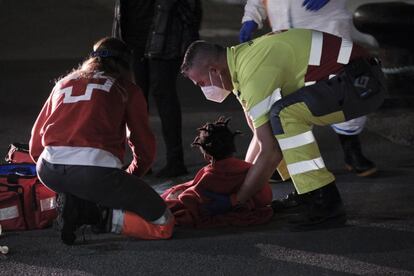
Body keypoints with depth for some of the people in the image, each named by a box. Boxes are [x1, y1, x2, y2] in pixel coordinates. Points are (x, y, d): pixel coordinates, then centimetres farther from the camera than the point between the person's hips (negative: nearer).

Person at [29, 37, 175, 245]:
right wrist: (129, 179, 37)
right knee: (164, 225, 7)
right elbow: (145, 148, 18)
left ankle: (73, 205, 10)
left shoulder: (63, 83, 27)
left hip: (48, 172, 5)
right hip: (97, 170, -4)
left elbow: (35, 146, 27)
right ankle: (101, 218, -12)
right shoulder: (127, 89, 18)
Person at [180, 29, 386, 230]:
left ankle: (327, 204, -21)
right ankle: (308, 195, 15)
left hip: (361, 83, -11)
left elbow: (271, 152, -21)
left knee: (283, 113, -26)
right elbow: (262, 136, 22)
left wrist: (234, 201, -12)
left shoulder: (254, 74, -21)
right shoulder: (242, 57, 12)